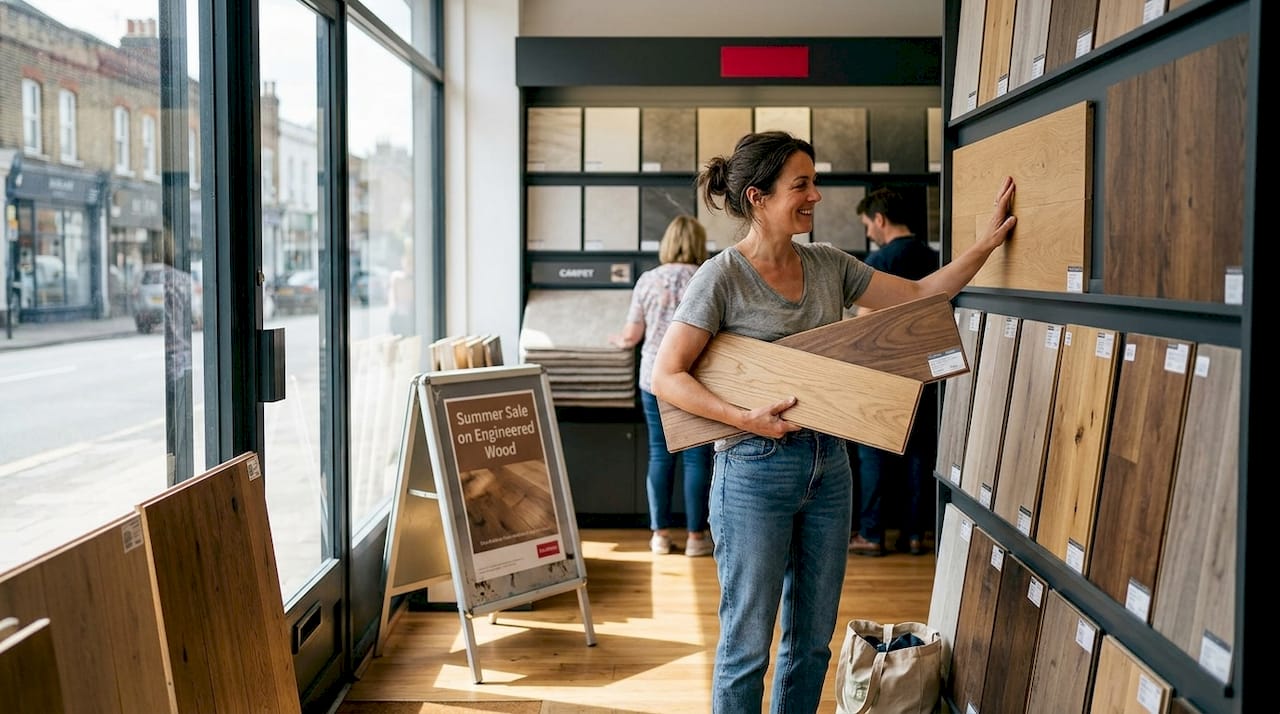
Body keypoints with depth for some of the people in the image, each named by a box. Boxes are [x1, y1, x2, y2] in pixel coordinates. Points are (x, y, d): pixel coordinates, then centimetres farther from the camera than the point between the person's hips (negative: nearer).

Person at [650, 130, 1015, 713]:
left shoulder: (827, 265, 7)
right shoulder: (721, 277, -11)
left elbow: (917, 295, 13)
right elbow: (666, 377, -14)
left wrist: (986, 243, 5)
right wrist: (747, 419, -22)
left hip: (828, 464, 7)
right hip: (755, 469, -6)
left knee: (813, 640, 15)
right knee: (747, 643, 4)